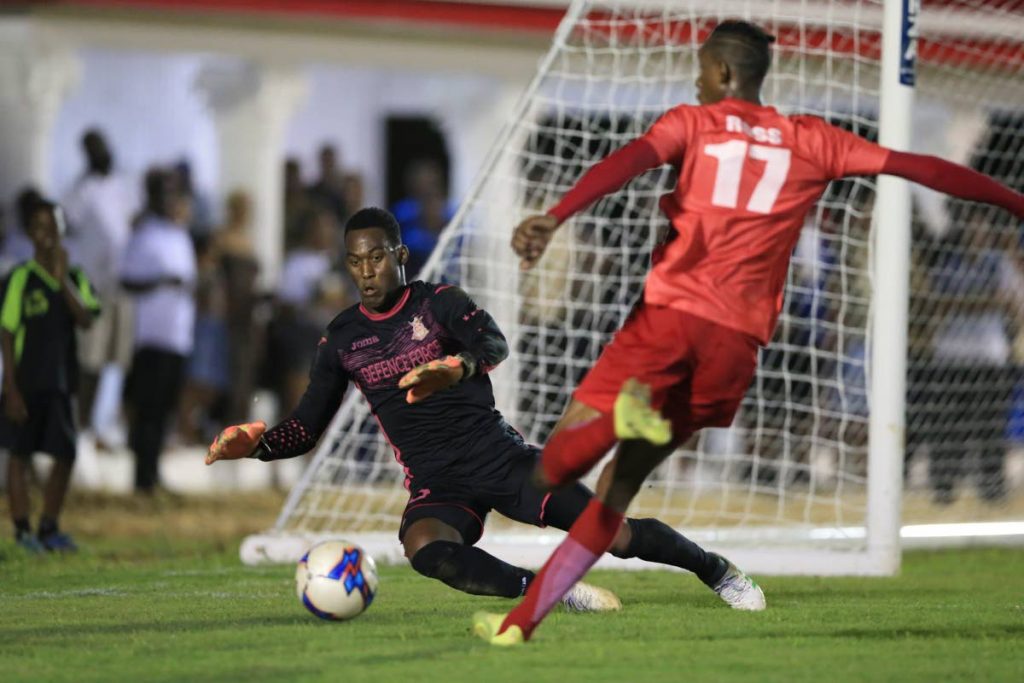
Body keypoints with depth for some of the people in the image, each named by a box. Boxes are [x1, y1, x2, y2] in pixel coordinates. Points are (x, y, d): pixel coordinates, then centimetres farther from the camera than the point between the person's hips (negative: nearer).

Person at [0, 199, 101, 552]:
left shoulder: (76, 278, 7)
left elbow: (86, 320, -7)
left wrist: (63, 279, -15)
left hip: (61, 383, 5)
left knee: (65, 456, 5)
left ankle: (49, 528, 17)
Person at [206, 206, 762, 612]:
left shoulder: (439, 302, -3)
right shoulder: (341, 340, 7)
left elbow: (495, 346, -23)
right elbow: (306, 428, 9)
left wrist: (456, 368, -47)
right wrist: (253, 443, -12)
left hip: (498, 455, -1)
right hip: (437, 487, 1)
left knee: (618, 534, -12)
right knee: (423, 548, -37)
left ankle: (718, 571, 15)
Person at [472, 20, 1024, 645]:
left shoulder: (693, 123, 10)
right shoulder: (813, 142, 17)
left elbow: (630, 159, -9)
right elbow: (914, 167, 16)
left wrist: (556, 218, -25)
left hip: (671, 313, -3)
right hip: (738, 339, 3)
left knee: (555, 468, -1)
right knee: (622, 483, 12)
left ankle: (628, 413, -33)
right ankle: (521, 621, 7)